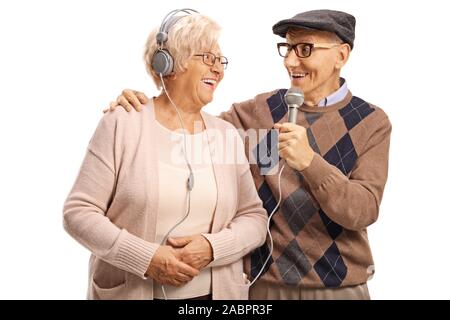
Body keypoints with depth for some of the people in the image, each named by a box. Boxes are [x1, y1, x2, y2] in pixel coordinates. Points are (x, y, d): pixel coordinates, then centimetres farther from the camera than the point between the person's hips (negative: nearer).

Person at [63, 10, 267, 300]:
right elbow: (78, 211, -11)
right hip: (129, 291, -3)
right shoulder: (123, 124, -9)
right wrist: (146, 258, -19)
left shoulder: (227, 134, 1)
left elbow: (255, 217, 1)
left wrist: (212, 247, -17)